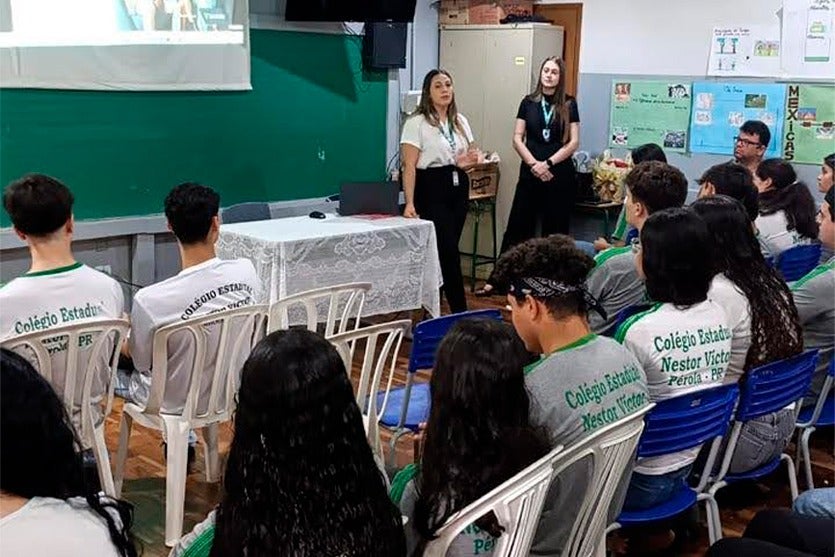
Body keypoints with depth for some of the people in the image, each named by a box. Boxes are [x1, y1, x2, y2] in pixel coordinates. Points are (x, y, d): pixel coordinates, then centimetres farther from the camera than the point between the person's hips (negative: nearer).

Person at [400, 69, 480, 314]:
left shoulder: (460, 121, 12)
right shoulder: (416, 123, -7)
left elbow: (472, 154, 21)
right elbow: (409, 166, -12)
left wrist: (468, 162, -4)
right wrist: (409, 203, -21)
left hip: (458, 188, 6)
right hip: (432, 190, -6)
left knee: (445, 249, 6)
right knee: (449, 251, -10)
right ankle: (460, 312, -4)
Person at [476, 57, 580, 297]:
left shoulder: (569, 104, 2)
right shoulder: (528, 102, 6)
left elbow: (574, 142, -3)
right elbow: (517, 138, 3)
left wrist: (548, 163, -12)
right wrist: (534, 164, -10)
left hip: (560, 175, -1)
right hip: (530, 174, 1)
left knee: (555, 231, 5)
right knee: (517, 227, 4)